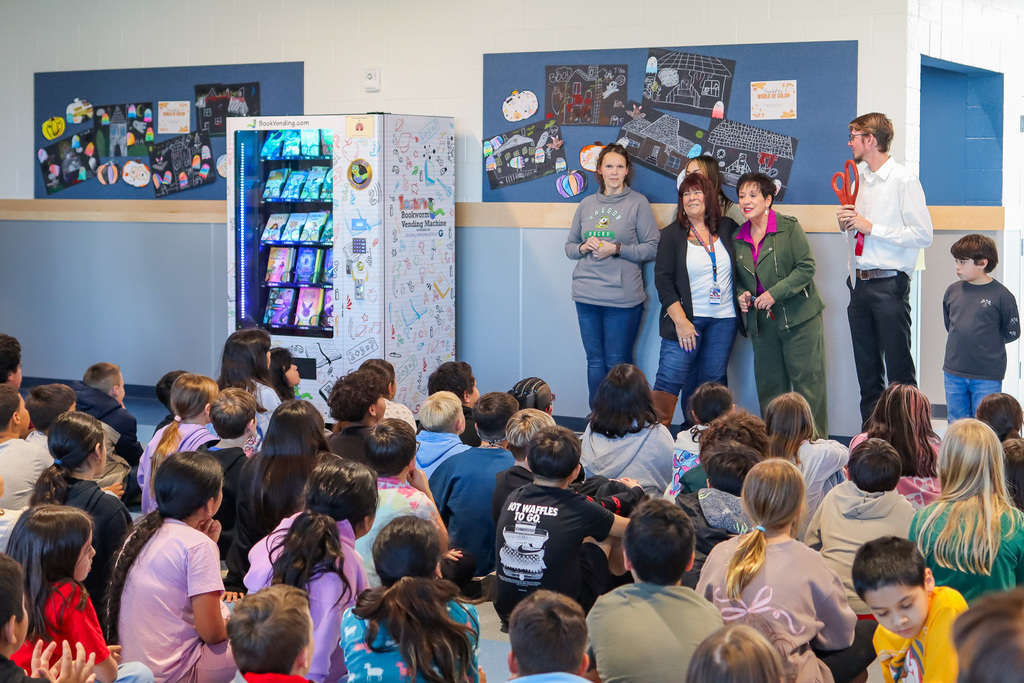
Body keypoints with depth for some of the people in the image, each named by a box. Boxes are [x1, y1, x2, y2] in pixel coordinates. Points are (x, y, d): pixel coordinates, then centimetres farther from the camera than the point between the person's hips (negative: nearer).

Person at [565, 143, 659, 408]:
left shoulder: (638, 203, 0)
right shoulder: (587, 204, 13)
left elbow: (652, 247, -4)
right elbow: (569, 246, 18)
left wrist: (617, 249, -14)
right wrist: (583, 247, -4)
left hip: (622, 296, -4)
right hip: (586, 296, 5)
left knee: (618, 364, -2)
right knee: (595, 361, 9)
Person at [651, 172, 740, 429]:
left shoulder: (727, 228, 8)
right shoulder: (672, 234, 1)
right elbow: (663, 280, -3)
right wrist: (680, 321, -13)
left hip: (723, 319, 3)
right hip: (686, 318, -3)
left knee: (712, 382, 4)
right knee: (670, 379, -9)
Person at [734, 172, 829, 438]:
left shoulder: (789, 227, -5)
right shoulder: (738, 237, 10)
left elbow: (806, 267, -10)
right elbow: (738, 278, 21)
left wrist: (775, 293, -17)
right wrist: (742, 294, -1)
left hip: (798, 318, -5)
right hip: (761, 322, 5)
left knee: (807, 382, -5)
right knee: (768, 386, 9)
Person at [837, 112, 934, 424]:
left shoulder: (903, 180, -9)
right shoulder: (859, 178, 14)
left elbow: (923, 235, -15)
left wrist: (871, 227, -15)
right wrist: (846, 222, 3)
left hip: (889, 284, -7)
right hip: (860, 283, 7)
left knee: (899, 368, -5)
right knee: (866, 368, 11)